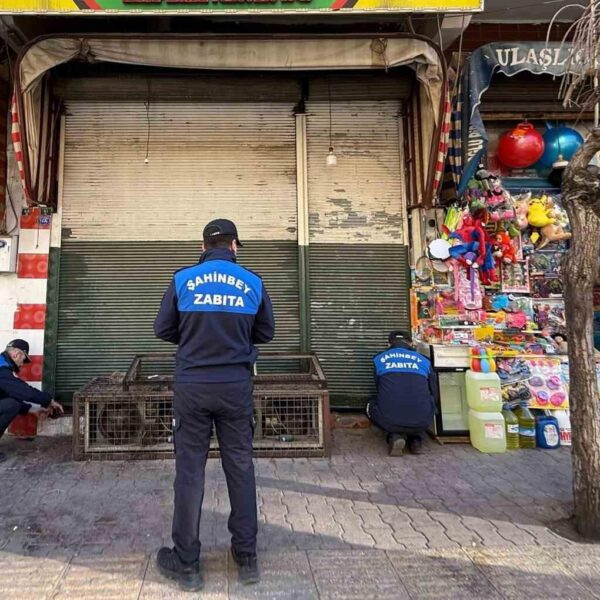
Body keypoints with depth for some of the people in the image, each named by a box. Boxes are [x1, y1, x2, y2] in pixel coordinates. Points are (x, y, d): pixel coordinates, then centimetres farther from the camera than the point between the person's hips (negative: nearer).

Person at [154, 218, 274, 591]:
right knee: (241, 468, 11)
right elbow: (266, 333, 8)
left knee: (190, 470, 8)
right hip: (236, 386, 1)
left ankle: (186, 564, 19)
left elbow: (163, 330, 4)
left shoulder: (183, 278, -2)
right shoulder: (253, 282, 0)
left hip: (192, 385, -1)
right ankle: (247, 558, 22)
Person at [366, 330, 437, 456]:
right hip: (421, 423, 2)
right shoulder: (423, 360, 12)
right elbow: (434, 393, 22)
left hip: (388, 422, -2)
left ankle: (396, 436, 8)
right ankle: (415, 437, 17)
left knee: (371, 407, 29)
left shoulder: (379, 359, 11)